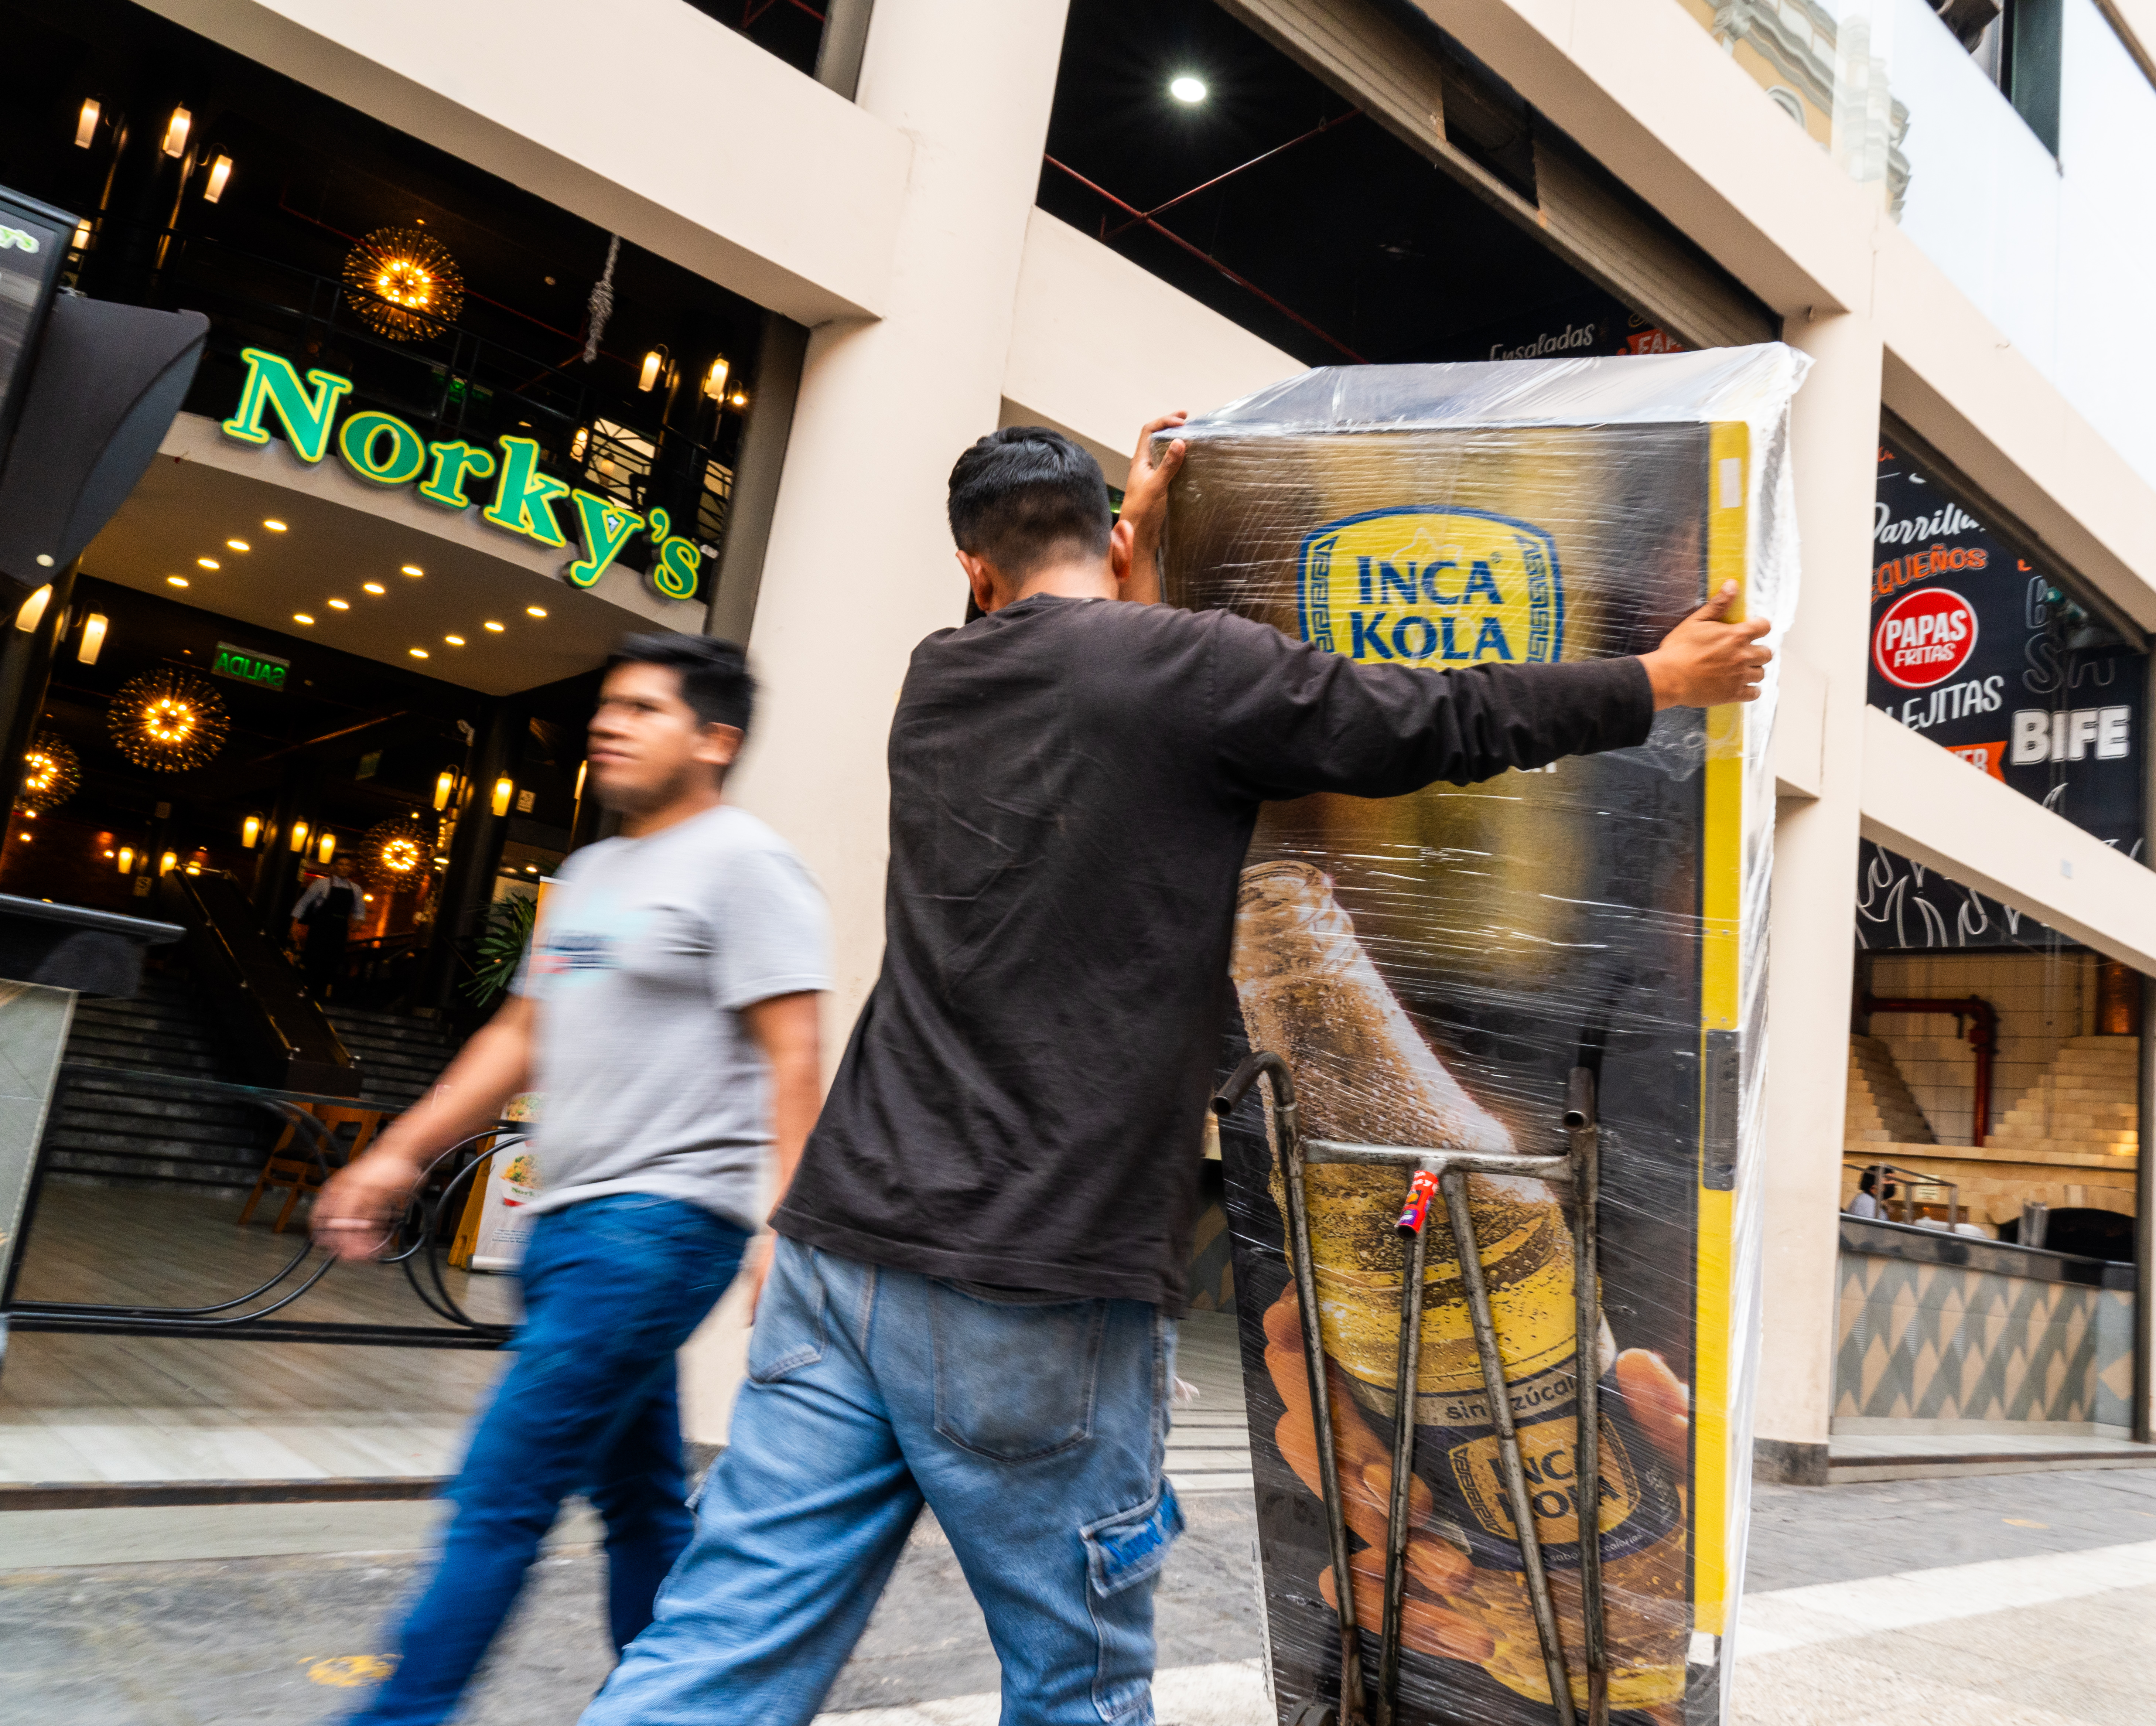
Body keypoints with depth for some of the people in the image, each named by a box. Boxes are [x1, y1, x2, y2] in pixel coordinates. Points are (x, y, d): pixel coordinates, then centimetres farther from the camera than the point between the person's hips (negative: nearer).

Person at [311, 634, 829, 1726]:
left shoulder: (741, 861, -8)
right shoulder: (588, 875, 19)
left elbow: (791, 1057, -15)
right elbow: (521, 1038, 22)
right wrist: (400, 1156, 17)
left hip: (657, 1225, -8)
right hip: (572, 1225, 9)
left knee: (500, 1496, -6)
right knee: (638, 1501, 16)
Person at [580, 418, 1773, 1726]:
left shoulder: (939, 679, 12)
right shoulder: (1187, 661, -6)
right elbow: (1444, 725, 3)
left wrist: (1141, 522, 41)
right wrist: (1660, 683, 17)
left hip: (851, 1245, 6)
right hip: (1044, 1299, -5)